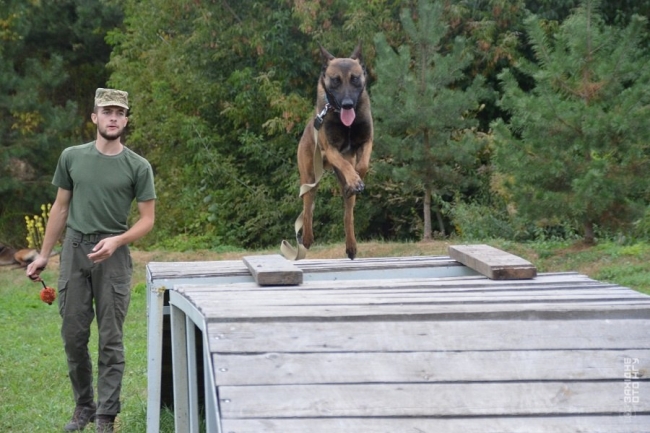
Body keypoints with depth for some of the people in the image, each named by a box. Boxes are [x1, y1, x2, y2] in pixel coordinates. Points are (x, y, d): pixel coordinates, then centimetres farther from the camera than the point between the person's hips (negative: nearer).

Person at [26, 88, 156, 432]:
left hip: (113, 256, -2)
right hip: (74, 251, 3)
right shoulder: (72, 157, 6)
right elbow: (61, 207, 12)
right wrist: (43, 256, 11)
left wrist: (116, 240, -18)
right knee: (74, 336, 6)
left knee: (110, 340, -1)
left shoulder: (138, 167, -2)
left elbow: (147, 219, -1)